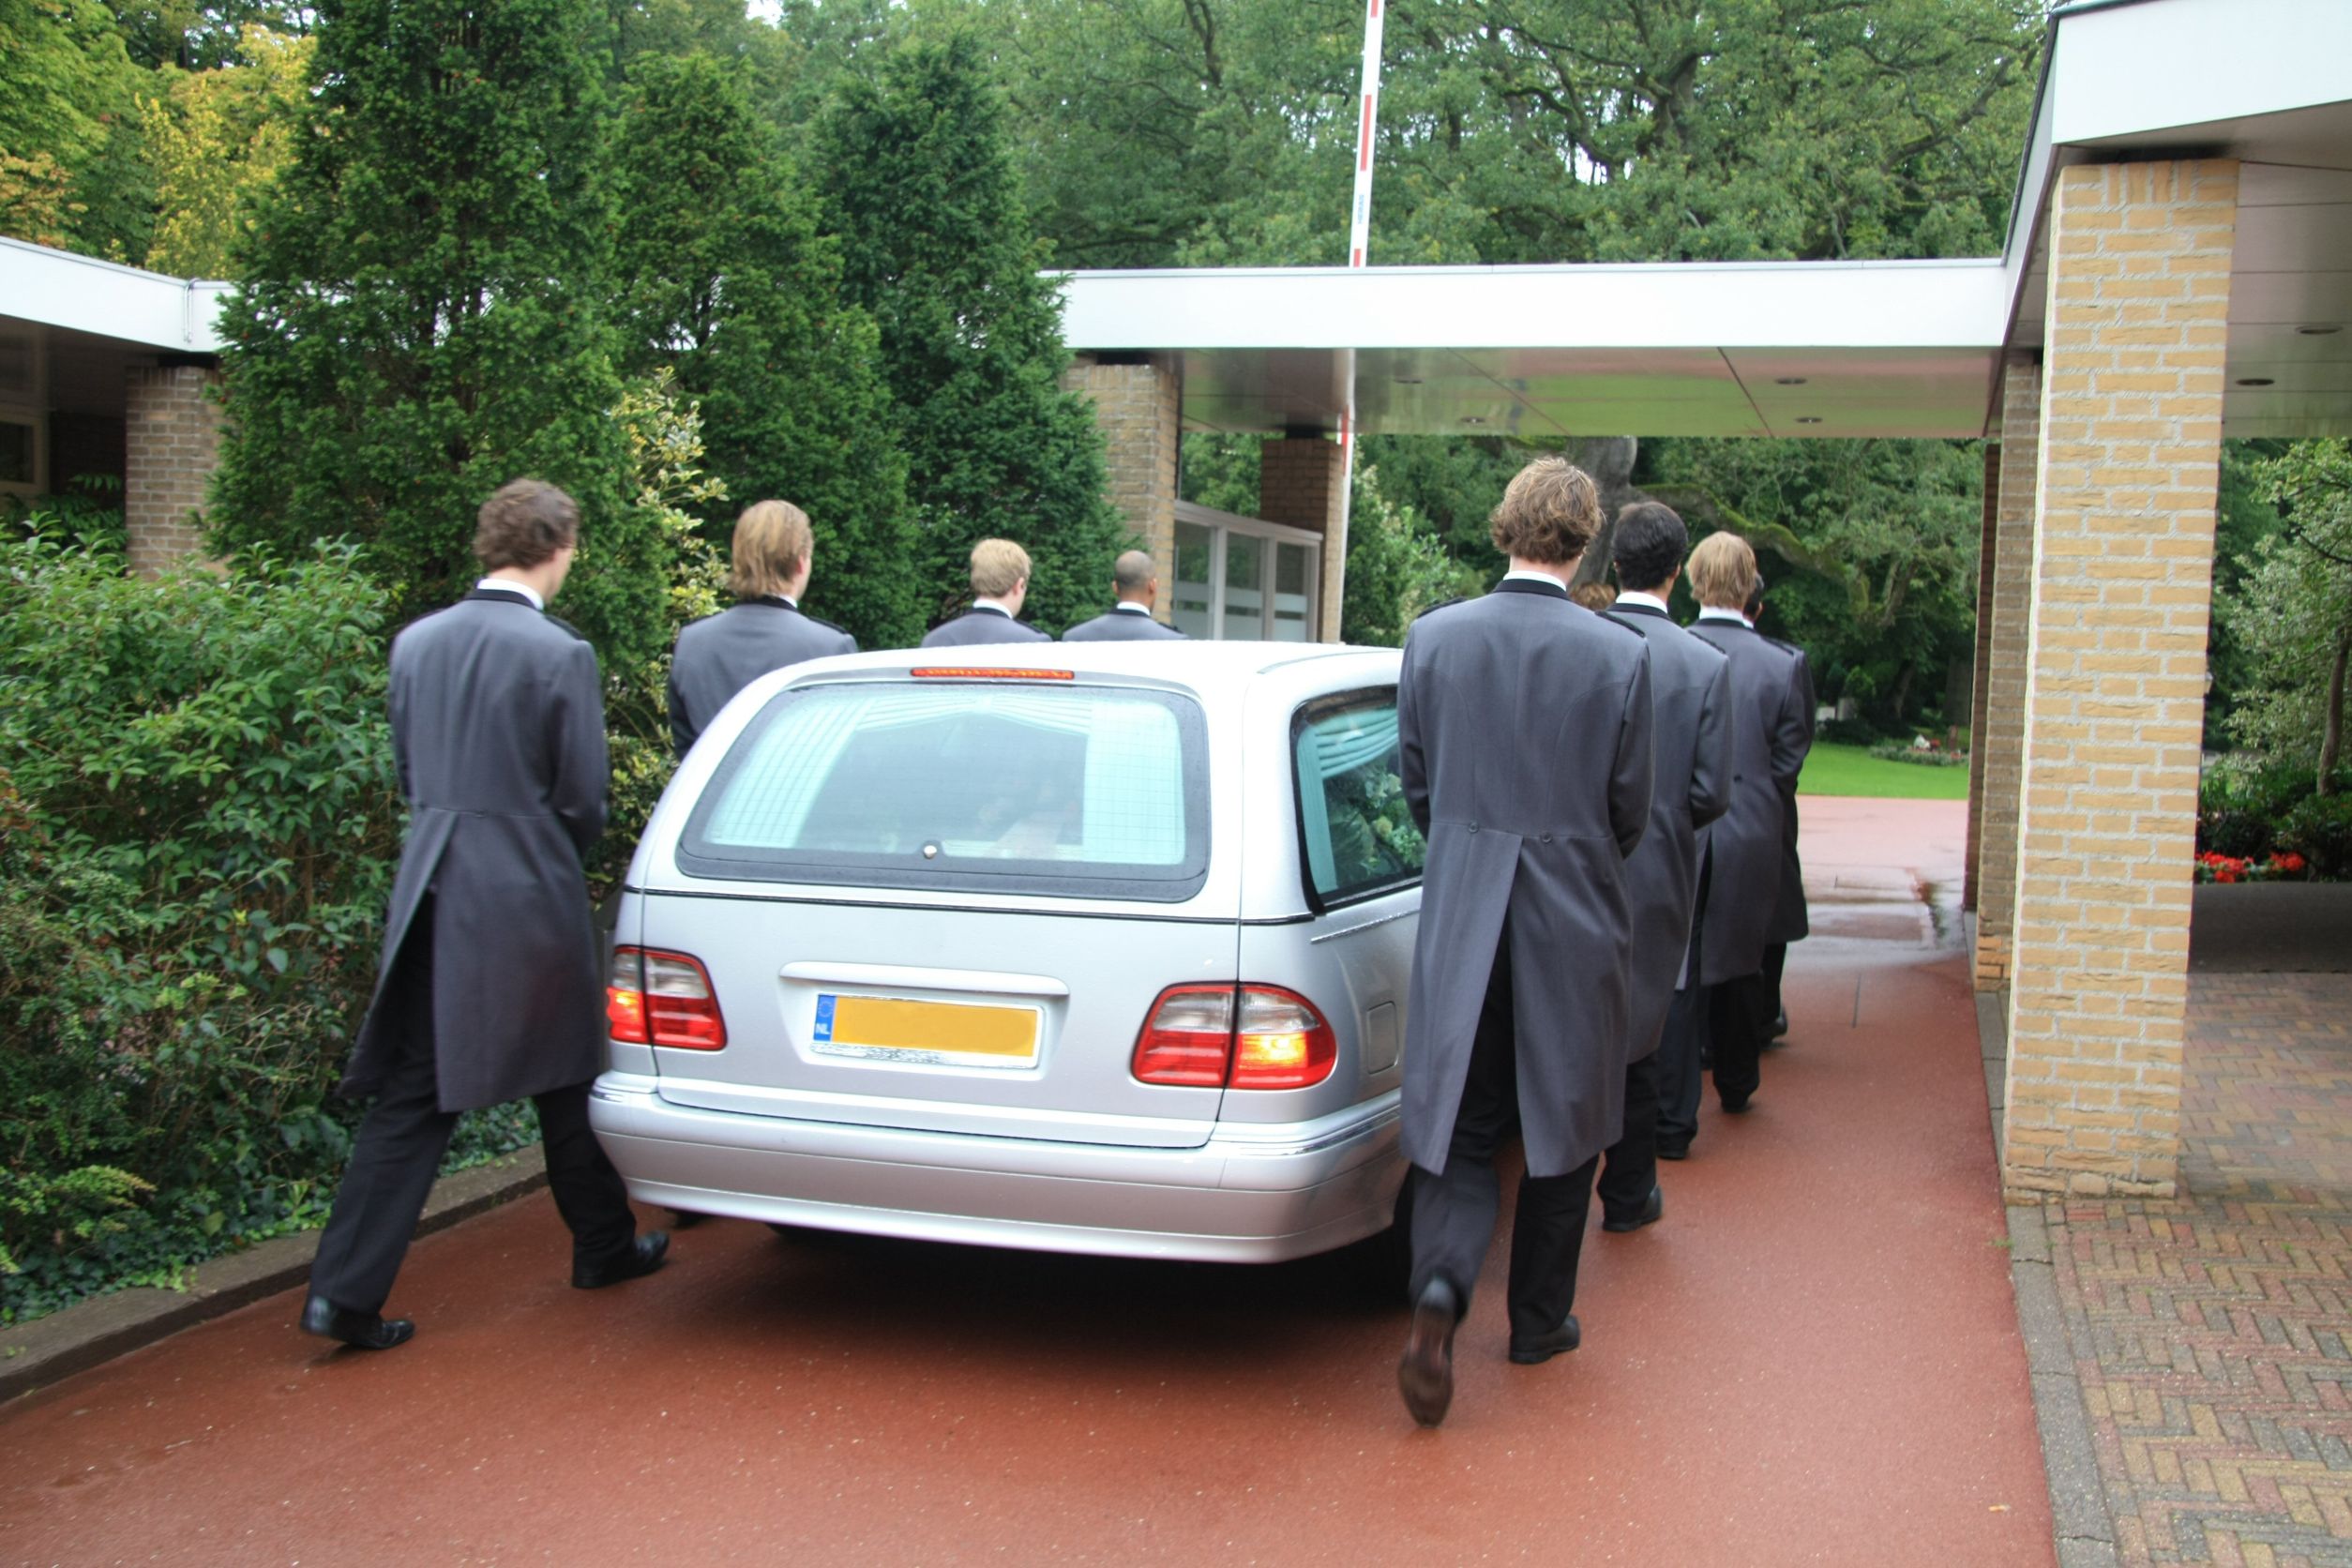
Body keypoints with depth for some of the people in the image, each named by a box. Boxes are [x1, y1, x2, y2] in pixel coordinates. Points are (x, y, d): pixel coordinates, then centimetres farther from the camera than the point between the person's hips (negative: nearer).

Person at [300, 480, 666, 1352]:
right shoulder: (559, 655, -12)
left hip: (431, 890, 4)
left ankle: (345, 1290, 3)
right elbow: (583, 798, -7)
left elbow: (405, 771, 12)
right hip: (528, 895, -4)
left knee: (410, 1097, 8)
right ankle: (604, 1248, 30)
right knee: (563, 1084, 13)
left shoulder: (416, 642, 4)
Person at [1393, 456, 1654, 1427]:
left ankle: (1440, 1284, -17)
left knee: (1459, 1125, 8)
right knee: (1561, 1123, 14)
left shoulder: (1434, 638, -4)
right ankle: (1540, 1321, 26)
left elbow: (1416, 783, 6)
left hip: (1461, 913, 1)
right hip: (1573, 917, -1)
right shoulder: (1620, 656, -9)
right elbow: (1630, 810, 0)